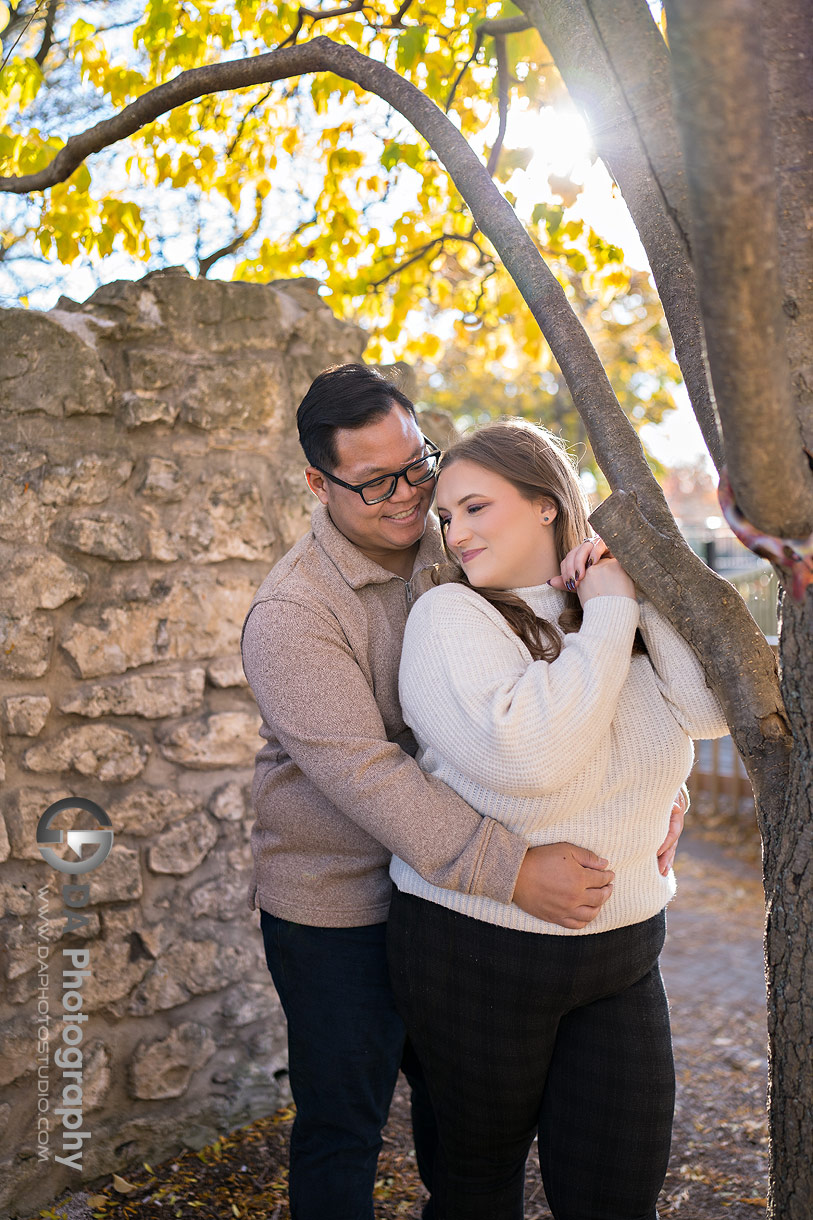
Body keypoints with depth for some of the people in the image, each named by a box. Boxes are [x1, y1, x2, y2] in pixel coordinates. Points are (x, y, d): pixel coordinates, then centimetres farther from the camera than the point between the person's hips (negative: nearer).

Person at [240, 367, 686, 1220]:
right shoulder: (290, 614, -20)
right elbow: (362, 771, -30)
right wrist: (509, 871, -36)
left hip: (450, 887, 6)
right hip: (337, 906, -5)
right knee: (342, 1127, 11)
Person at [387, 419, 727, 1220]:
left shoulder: (627, 607, 2)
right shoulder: (450, 616, -13)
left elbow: (713, 710, -13)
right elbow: (525, 753, -29)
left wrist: (642, 590, -17)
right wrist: (607, 615, -20)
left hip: (621, 952, 4)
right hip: (475, 951, -3)